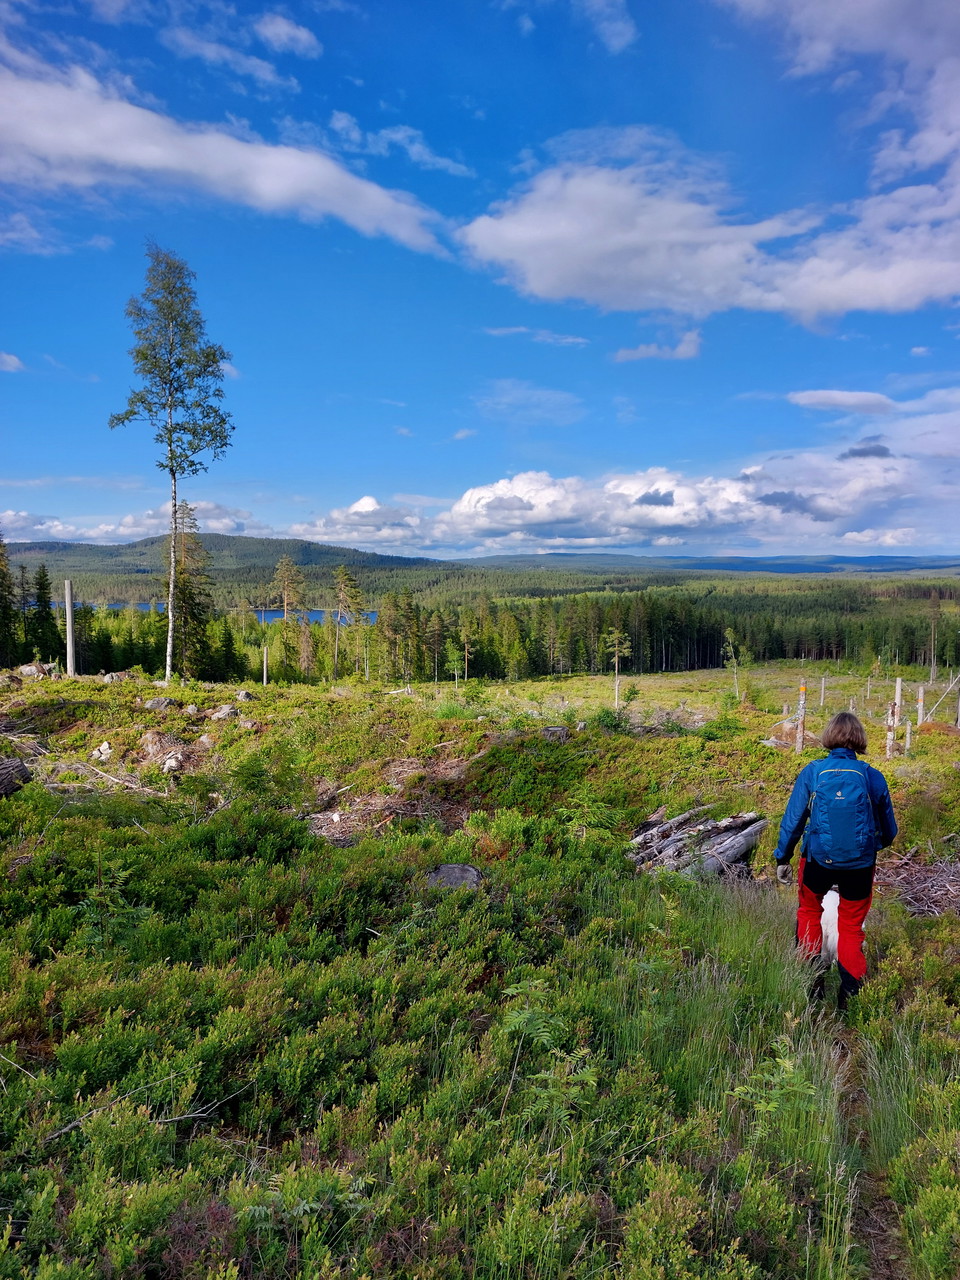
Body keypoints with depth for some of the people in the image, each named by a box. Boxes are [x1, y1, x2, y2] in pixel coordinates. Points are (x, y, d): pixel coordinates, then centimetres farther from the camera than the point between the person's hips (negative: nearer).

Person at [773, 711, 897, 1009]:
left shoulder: (813, 772, -12)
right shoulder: (872, 777, -9)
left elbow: (792, 819, -7)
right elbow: (888, 830, 4)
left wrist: (782, 858, 5)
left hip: (818, 860, 0)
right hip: (859, 865, 0)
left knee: (809, 911, 26)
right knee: (851, 926, 19)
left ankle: (812, 981, 30)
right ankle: (849, 993, 24)